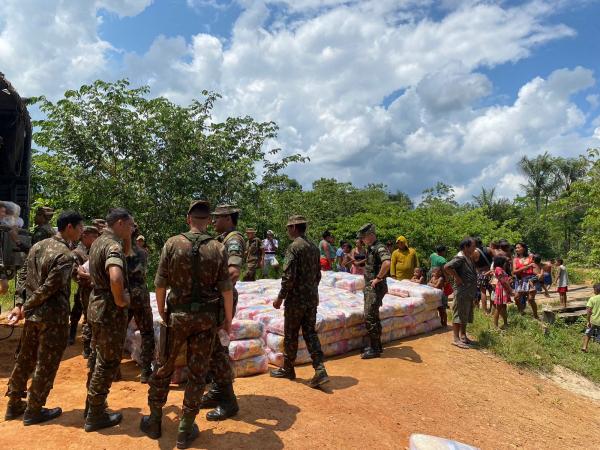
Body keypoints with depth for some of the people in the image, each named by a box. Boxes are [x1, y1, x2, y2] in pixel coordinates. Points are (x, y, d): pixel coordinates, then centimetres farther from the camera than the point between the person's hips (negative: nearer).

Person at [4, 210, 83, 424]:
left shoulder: (38, 245, 6)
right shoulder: (65, 255, -21)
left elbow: (24, 276, 9)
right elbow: (49, 288, -22)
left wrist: (23, 306, 10)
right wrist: (25, 308, -8)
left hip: (33, 313, 8)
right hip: (53, 316, -8)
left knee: (25, 359, 20)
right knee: (46, 365, 7)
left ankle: (14, 404, 33)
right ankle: (33, 410, 19)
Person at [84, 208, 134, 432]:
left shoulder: (97, 242, 9)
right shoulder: (113, 246, -22)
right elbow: (116, 278, -41)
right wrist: (121, 300, -24)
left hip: (96, 305, 10)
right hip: (111, 311, -10)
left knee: (97, 356, 21)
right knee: (108, 362, 3)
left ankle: (91, 405, 35)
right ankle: (96, 416, 15)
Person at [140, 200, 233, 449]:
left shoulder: (172, 244, -8)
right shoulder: (218, 249, -8)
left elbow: (160, 282, -4)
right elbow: (226, 289, -7)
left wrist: (161, 310, 12)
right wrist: (228, 319, 6)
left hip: (177, 315, 1)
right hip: (207, 318, 0)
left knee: (164, 367, 19)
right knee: (197, 373, 10)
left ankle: (154, 421, 33)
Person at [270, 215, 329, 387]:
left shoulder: (294, 247, -15)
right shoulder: (314, 247, 8)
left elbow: (289, 276, -20)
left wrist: (280, 297, -11)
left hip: (296, 299, -7)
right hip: (312, 298, 7)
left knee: (291, 335, 8)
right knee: (310, 333, 11)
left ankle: (288, 369, 23)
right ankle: (320, 370, 2)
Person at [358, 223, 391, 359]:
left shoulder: (379, 248, -17)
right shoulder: (369, 249, 13)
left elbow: (387, 263, -36)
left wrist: (378, 278, -26)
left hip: (376, 288, -10)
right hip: (369, 287, 10)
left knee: (370, 318, -8)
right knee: (373, 317, 15)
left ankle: (374, 349, 2)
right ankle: (376, 345, 26)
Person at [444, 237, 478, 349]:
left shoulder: (469, 258, 13)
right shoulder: (460, 258, -17)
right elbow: (447, 267, -32)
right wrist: (457, 278, -22)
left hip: (469, 292, 10)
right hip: (462, 292, -10)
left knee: (466, 316, 17)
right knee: (458, 315, -3)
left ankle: (463, 336, 28)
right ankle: (456, 339, 3)